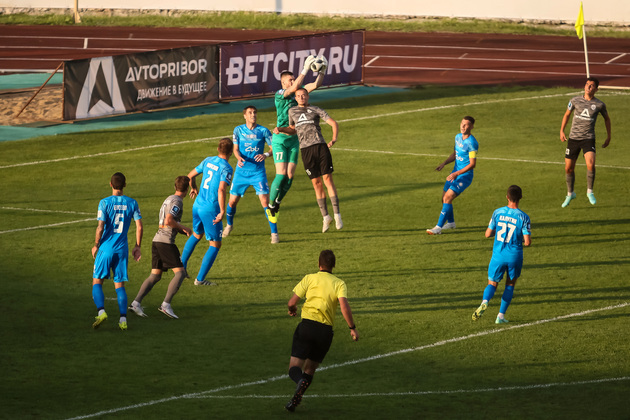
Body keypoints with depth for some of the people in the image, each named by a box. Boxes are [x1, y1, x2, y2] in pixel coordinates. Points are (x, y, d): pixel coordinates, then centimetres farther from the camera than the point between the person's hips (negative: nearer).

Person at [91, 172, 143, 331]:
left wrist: (96, 245, 0)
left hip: (106, 248, -3)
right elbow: (139, 226, 1)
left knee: (97, 281, 7)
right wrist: (137, 246, 11)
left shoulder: (105, 203, -8)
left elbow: (100, 227, -13)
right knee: (119, 285, 9)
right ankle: (123, 319, -1)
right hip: (122, 249, 3)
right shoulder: (132, 203, 1)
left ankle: (101, 311, -13)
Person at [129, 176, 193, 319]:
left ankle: (136, 302, -5)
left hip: (157, 240, 9)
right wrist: (183, 228, -8)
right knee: (180, 273, -6)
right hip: (166, 241, -9)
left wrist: (182, 230, 21)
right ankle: (166, 304, -16)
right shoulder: (177, 201, -8)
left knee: (155, 276, 7)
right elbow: (168, 221, -21)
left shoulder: (168, 199, 21)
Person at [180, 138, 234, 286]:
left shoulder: (208, 161, 7)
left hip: (198, 205, 7)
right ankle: (200, 279, 1)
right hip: (211, 209, -7)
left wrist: (194, 188, 38)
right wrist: (222, 212, -28)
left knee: (196, 235, 31)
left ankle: (182, 265, 35)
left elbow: (190, 175, 18)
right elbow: (221, 189, -27)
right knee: (215, 245, 4)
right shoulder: (226, 168, -14)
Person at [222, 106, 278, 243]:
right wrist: (239, 157, -17)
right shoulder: (238, 130, 2)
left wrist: (266, 155, -24)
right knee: (232, 201, 9)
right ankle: (229, 224, 39)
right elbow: (235, 148, 5)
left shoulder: (263, 131, -4)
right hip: (241, 171, 2)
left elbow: (274, 148, -2)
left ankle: (274, 233, -8)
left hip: (258, 172, -2)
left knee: (265, 201, -14)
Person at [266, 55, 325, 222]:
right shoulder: (279, 95, -13)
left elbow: (315, 85, 0)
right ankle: (271, 206, 0)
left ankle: (277, 203, 20)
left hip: (294, 139, 6)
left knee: (290, 175, 2)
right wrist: (305, 69, -34)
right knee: (281, 173, -13)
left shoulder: (297, 93, 6)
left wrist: (322, 71, -16)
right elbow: (295, 87, -30)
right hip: (280, 139, -6)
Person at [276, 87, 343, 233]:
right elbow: (292, 129, 33)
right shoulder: (292, 111, 20)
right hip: (306, 149, 2)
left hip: (320, 146, -2)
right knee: (316, 183, 0)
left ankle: (337, 215, -6)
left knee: (327, 179, -9)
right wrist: (280, 129, 13)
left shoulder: (316, 110, 10)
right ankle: (325, 217, 8)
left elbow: (333, 123, 5)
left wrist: (334, 139, -12)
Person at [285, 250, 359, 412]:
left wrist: (292, 309, 28)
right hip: (326, 330, 2)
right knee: (310, 368, 18)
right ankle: (295, 400, 6)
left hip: (307, 325, -2)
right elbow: (344, 305, -10)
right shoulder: (339, 283, 7)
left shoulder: (309, 279, 7)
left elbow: (292, 302, 5)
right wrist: (352, 328, -4)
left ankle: (300, 381, -37)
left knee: (294, 367, -3)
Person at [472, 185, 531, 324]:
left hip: (498, 255, 1)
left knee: (492, 284, 11)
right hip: (515, 256, -1)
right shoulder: (523, 217, -10)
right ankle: (501, 315, 14)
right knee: (510, 284, 19)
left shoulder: (498, 213, -4)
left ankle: (485, 302, -22)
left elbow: (488, 234, 1)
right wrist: (525, 240, 11)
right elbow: (527, 242, -13)